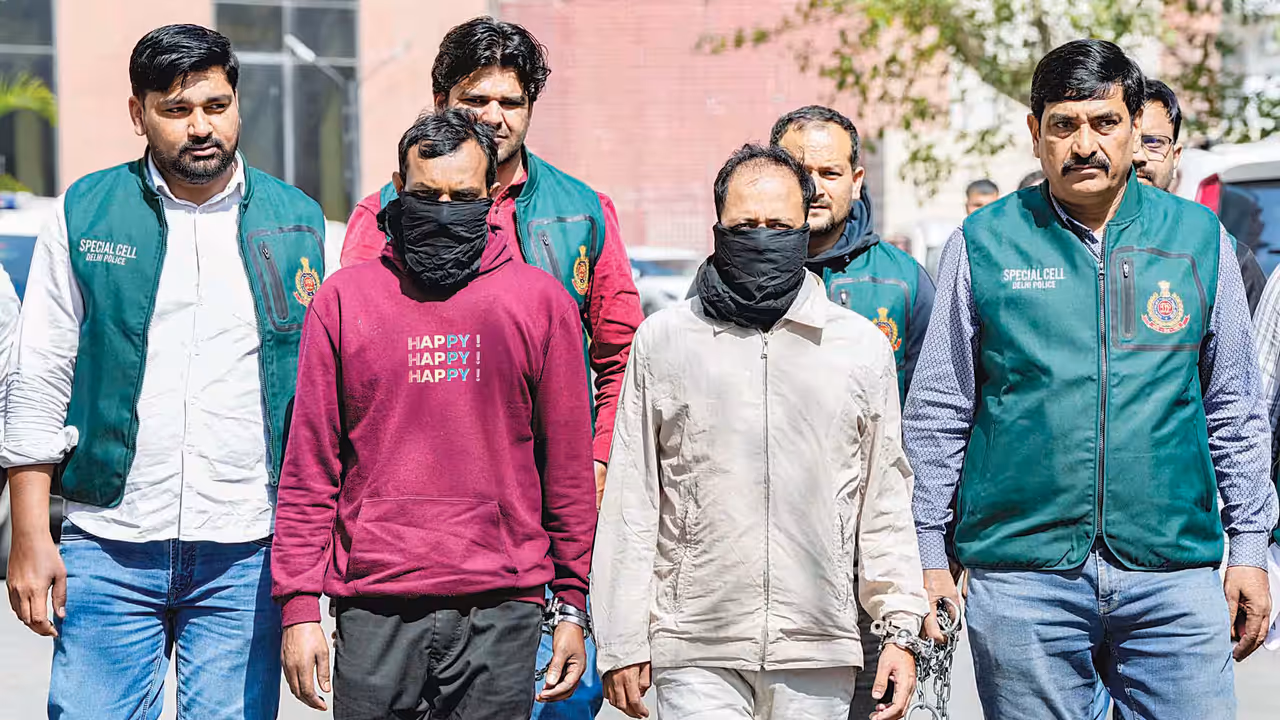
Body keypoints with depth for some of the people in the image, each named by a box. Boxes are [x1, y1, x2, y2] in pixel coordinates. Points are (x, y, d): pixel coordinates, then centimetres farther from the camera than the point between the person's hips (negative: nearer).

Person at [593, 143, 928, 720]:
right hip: (695, 654, -1)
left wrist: (900, 628, 5)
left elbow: (886, 500, 11)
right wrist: (623, 643, 1)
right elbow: (629, 504, 5)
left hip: (819, 654, 1)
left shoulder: (863, 346, 8)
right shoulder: (662, 341, 4)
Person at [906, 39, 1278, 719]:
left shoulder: (1199, 237, 8)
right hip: (1021, 578, -1)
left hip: (1173, 574, 1)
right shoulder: (982, 245, 3)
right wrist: (928, 555, 4)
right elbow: (936, 414, 7)